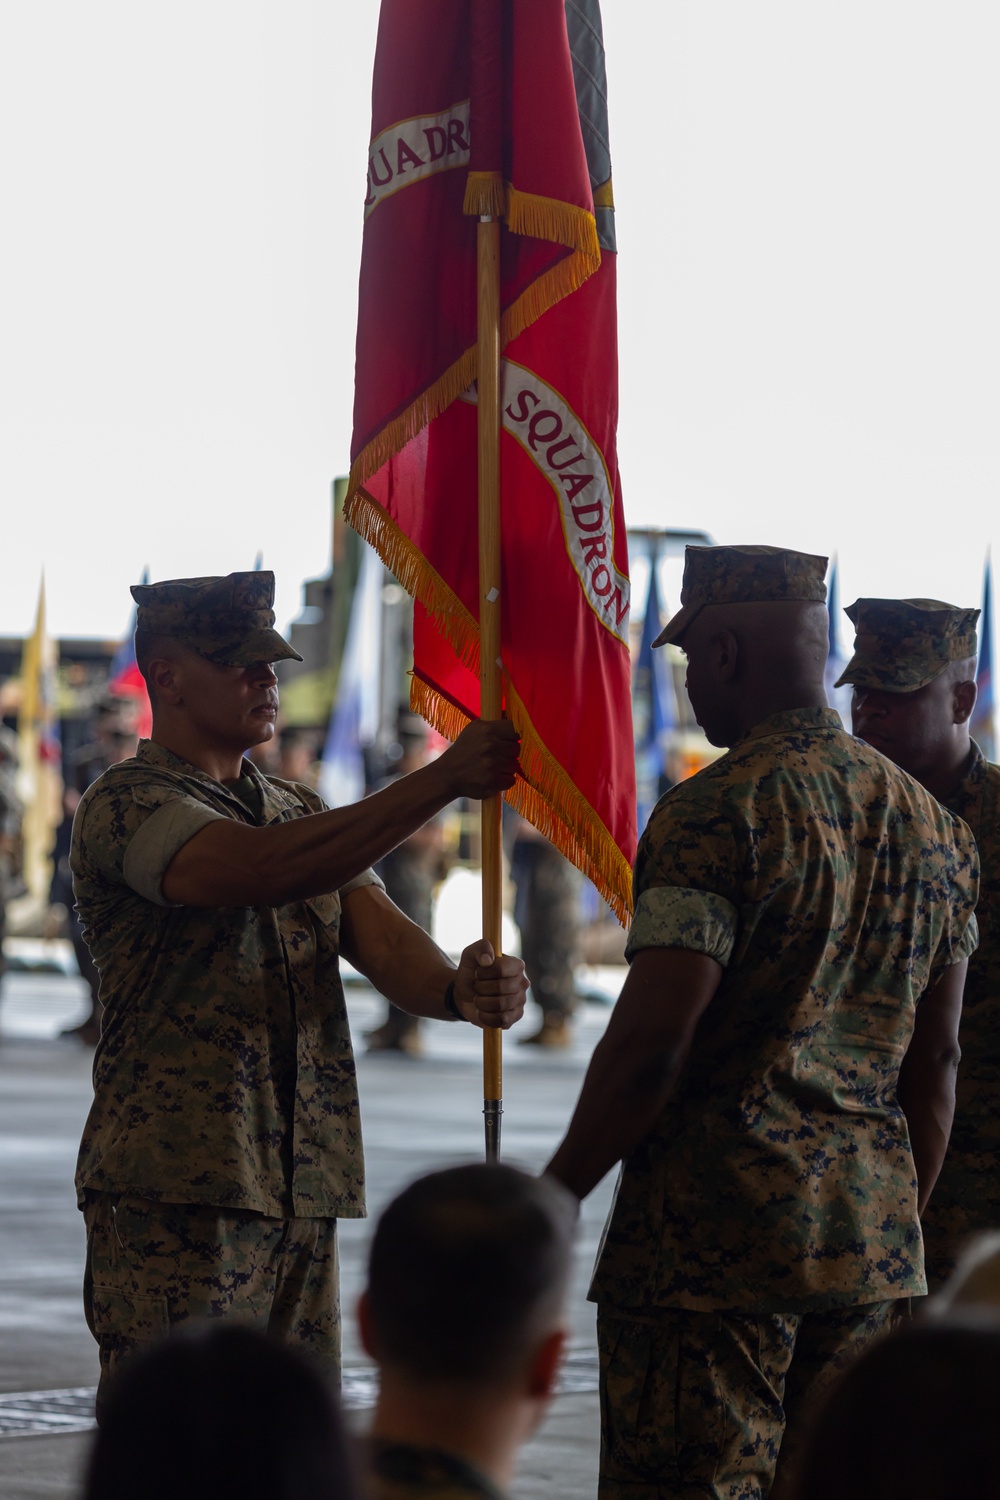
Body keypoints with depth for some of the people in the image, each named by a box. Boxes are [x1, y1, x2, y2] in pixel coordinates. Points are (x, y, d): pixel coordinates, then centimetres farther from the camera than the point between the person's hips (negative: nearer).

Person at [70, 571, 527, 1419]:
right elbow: (262, 872, -25)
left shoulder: (301, 814, 20)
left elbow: (381, 936, 4)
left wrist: (459, 991, -20)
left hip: (305, 1191, 7)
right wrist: (442, 782, -27)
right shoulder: (128, 806, -6)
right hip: (177, 1193, -7)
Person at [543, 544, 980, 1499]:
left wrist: (557, 1196, -6)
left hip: (714, 1233, -7)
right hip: (871, 1233, 7)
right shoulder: (935, 826, 12)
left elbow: (651, 1043, -16)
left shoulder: (718, 812, -12)